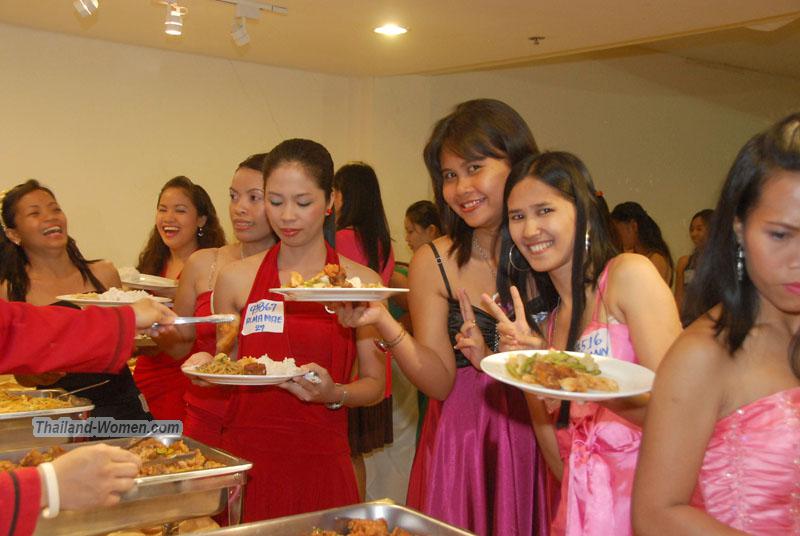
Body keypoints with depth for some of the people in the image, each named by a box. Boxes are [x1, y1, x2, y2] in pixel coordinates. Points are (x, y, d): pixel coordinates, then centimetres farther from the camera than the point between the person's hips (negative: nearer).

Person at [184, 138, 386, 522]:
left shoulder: (361, 283, -1)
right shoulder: (236, 278, 3)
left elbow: (374, 384, 3)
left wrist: (334, 393, -16)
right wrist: (207, 365, -7)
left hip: (320, 462, -1)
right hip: (245, 455, 1)